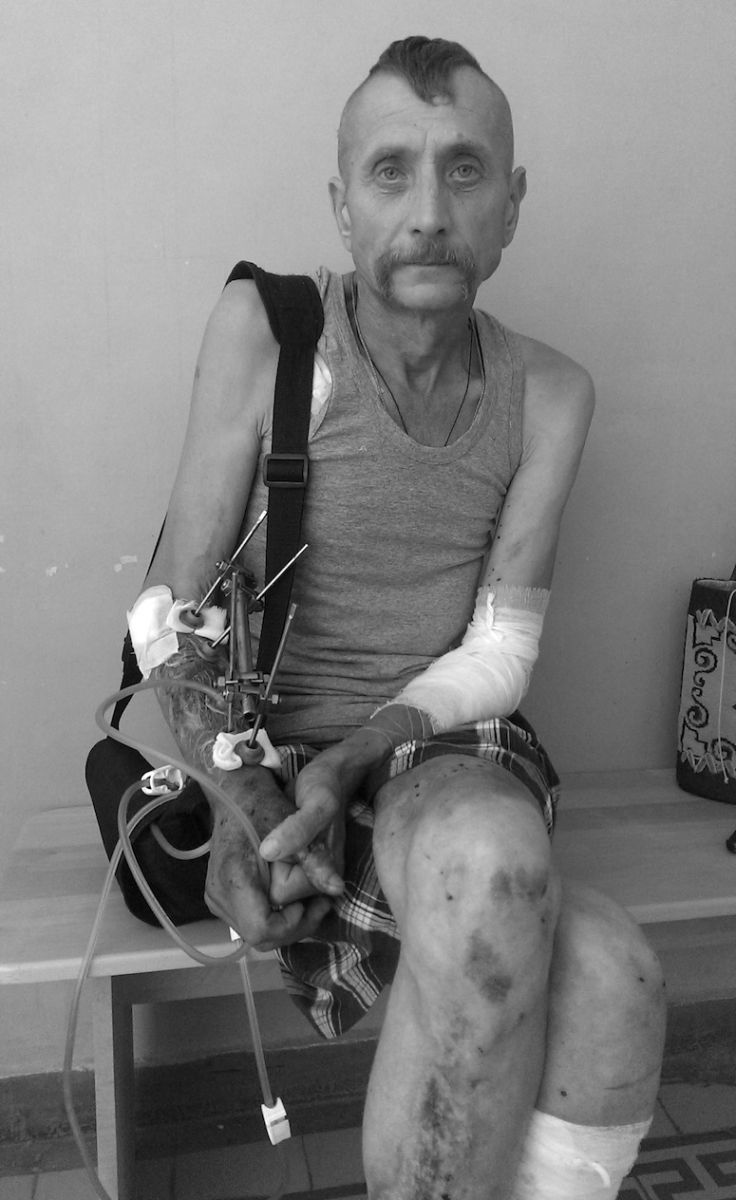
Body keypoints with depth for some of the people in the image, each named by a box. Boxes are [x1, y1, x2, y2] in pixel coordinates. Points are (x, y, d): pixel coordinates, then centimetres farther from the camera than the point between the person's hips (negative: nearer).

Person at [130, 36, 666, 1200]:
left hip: (443, 750, 3)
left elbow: (498, 653, -4)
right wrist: (244, 806, -21)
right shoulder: (262, 327, -10)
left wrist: (343, 766, -18)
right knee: (606, 976, -28)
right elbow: (177, 607, -9)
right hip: (270, 756, -2)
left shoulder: (550, 394, -1)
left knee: (603, 981, -29)